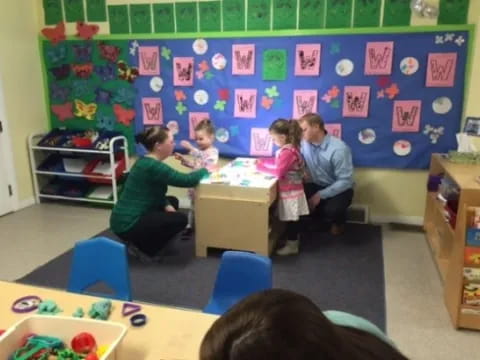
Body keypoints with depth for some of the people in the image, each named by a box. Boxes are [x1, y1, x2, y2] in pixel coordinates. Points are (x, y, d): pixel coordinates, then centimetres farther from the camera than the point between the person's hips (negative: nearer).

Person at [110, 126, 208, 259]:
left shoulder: (146, 161, 8)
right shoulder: (153, 166, -23)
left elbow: (156, 193, 17)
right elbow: (187, 180, -23)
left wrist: (166, 205, 0)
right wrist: (204, 170, -5)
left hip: (128, 218, 10)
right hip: (127, 225, -10)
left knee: (173, 201, 21)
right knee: (180, 219, -10)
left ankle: (140, 241, 16)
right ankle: (142, 247, 0)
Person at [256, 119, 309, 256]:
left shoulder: (287, 152, -25)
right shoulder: (290, 148, 8)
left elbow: (278, 171, -28)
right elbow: (278, 162, 18)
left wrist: (261, 166, -17)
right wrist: (262, 161, 8)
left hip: (290, 191, -10)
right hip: (292, 190, 10)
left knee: (291, 219, 3)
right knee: (293, 219, 19)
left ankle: (292, 246, 15)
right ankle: (293, 240, 32)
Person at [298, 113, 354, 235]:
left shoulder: (339, 149, -25)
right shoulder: (304, 144, -7)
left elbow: (345, 181, -25)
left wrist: (320, 195, -29)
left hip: (339, 188, -5)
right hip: (317, 185, 5)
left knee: (332, 209, -34)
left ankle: (338, 222, 8)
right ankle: (324, 220, 11)